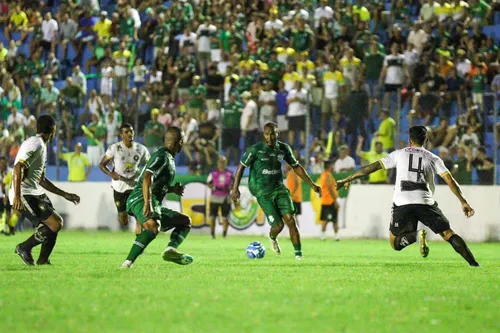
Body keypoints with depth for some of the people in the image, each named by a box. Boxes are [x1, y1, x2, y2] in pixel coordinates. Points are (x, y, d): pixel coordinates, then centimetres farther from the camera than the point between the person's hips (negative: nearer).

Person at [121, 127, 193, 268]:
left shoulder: (169, 159, 24)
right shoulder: (162, 157, -8)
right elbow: (147, 178, -24)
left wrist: (172, 189, 20)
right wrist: (147, 204, -34)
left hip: (154, 205, 11)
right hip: (140, 200, -11)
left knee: (185, 221, 15)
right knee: (153, 226, -39)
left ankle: (170, 250, -12)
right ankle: (128, 263, -46)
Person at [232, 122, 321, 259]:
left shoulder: (284, 149, 2)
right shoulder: (255, 149, -9)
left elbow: (296, 166, 15)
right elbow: (242, 166, 0)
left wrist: (312, 184, 12)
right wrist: (235, 188, -5)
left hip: (279, 188, 3)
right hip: (263, 192, -3)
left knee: (290, 219, -14)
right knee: (278, 225, -11)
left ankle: (298, 253, -8)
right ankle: (272, 238, 26)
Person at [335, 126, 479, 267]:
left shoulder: (399, 154, 17)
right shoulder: (433, 158, 17)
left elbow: (373, 167, 16)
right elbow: (449, 179, 5)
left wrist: (347, 179, 23)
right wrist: (464, 202, 6)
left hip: (402, 204, -1)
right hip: (425, 202, 1)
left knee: (395, 243, 9)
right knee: (448, 234, 7)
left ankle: (415, 235, -25)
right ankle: (473, 263, -12)